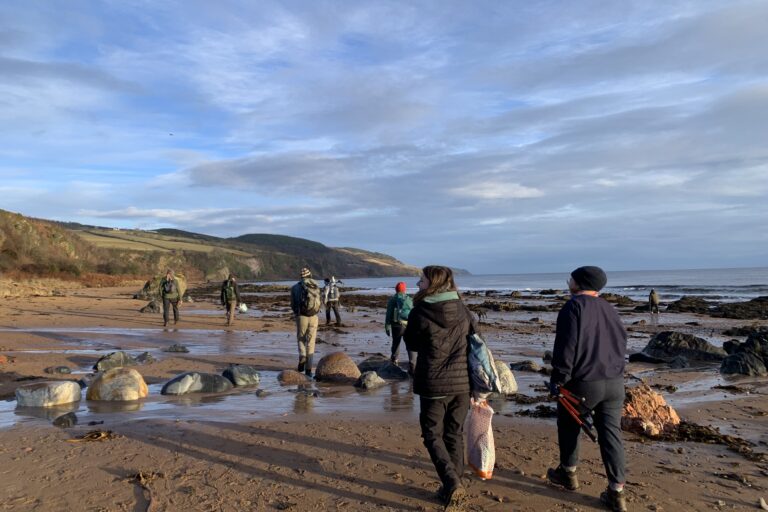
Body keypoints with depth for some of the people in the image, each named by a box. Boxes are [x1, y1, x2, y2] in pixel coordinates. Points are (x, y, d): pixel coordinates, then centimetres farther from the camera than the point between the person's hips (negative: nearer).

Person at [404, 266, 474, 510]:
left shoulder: (419, 312, -12)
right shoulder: (463, 310, 0)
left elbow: (411, 344, 2)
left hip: (433, 384, -4)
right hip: (462, 382, 4)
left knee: (433, 435, 11)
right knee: (455, 435, 17)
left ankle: (452, 484, -3)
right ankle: (454, 485, 24)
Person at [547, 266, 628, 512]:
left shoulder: (573, 306, -12)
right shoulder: (609, 309, 11)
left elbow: (566, 346, -18)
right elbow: (621, 341, 16)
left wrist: (558, 379, -11)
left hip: (583, 383, -6)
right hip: (614, 383, 6)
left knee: (568, 427, 16)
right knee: (611, 433, 8)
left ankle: (568, 473, 32)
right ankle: (616, 492, 8)